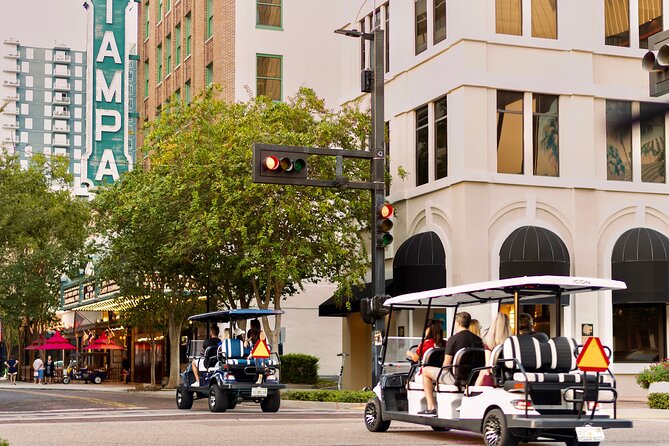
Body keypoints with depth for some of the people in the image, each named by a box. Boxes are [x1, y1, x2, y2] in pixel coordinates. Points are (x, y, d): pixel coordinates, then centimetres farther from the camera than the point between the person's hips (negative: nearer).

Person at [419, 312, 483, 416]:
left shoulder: (453, 339, -10)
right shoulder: (478, 340, 5)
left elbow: (446, 364, -10)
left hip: (456, 378, -6)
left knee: (426, 370, 11)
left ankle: (431, 408, 5)